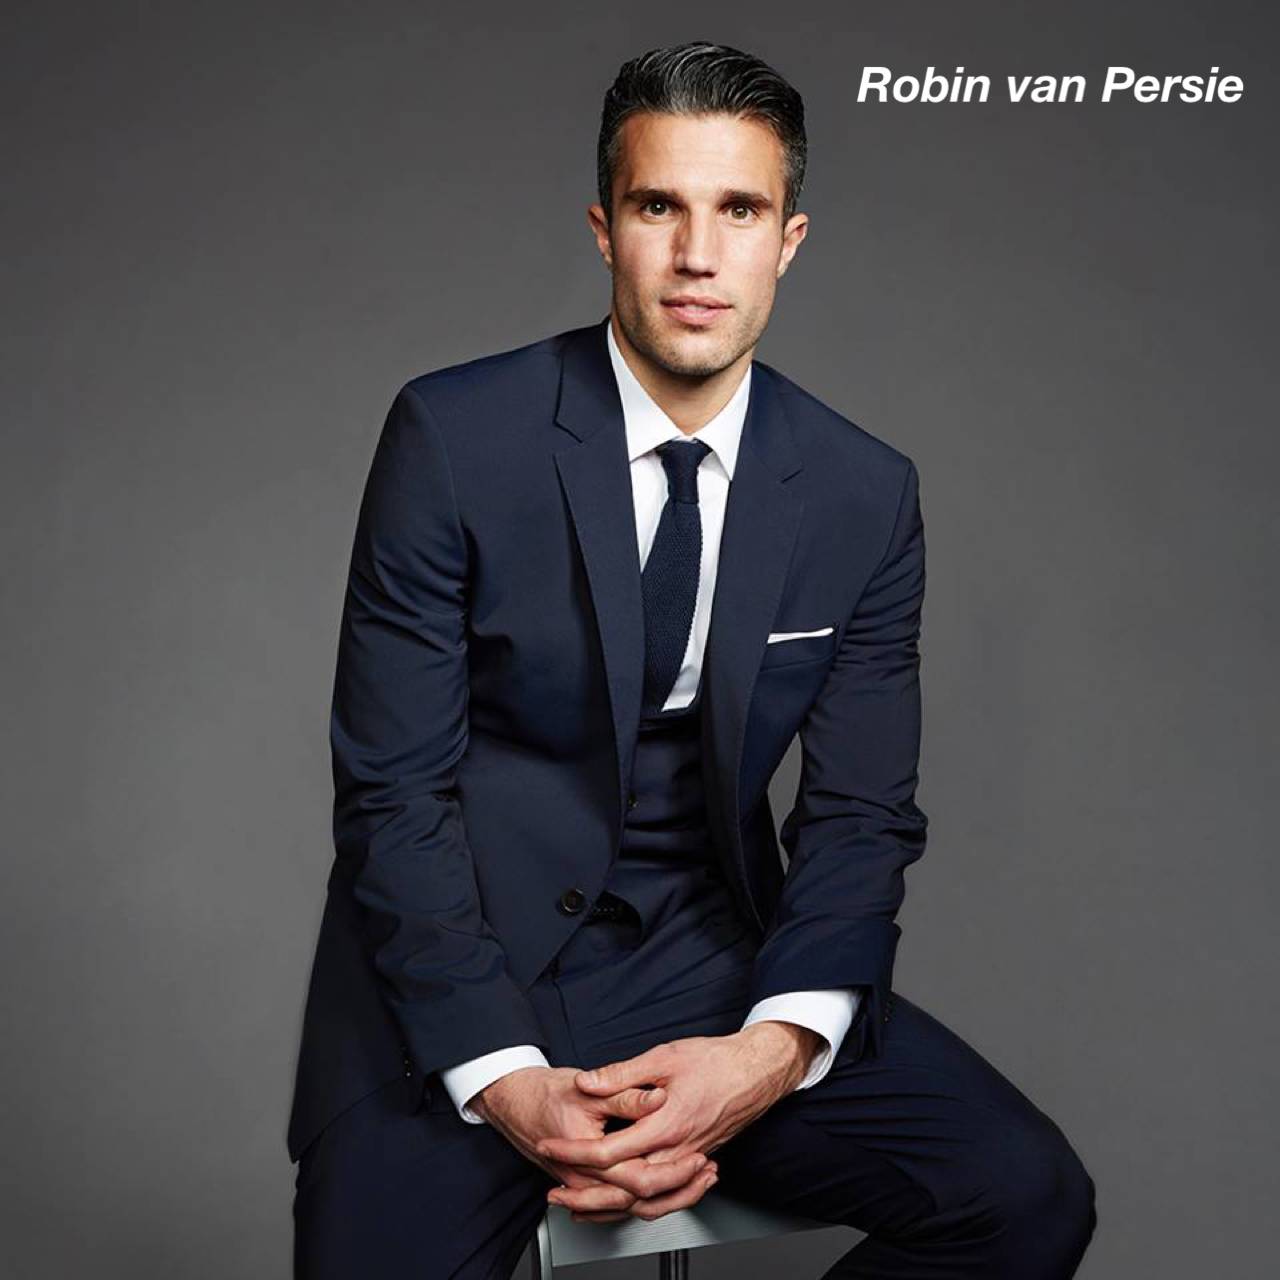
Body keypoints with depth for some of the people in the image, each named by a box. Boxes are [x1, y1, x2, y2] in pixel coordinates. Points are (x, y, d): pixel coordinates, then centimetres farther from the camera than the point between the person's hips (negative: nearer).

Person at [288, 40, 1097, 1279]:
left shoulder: (866, 496, 0)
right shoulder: (453, 436, -9)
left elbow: (862, 812, 1)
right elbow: (392, 791, -9)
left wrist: (773, 1049, -17)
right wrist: (508, 1082, -19)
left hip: (714, 959, 3)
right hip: (464, 966, -2)